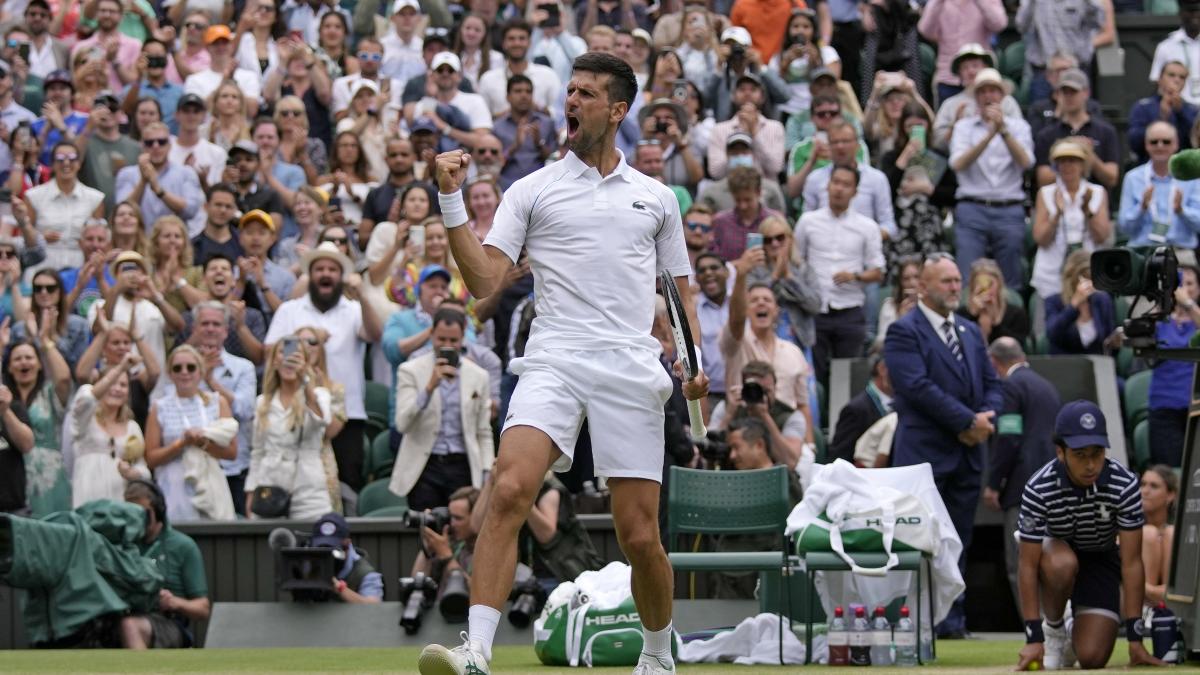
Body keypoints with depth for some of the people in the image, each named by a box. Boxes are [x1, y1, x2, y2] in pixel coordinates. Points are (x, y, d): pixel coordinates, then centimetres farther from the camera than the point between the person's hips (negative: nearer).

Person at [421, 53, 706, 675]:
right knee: (509, 489, -25)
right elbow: (485, 281, 4)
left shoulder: (655, 198, 18)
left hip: (632, 373, 1)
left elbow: (680, 290, 22)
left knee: (640, 536, -1)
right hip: (552, 364, -1)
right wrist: (452, 203, -5)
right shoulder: (532, 191, 12)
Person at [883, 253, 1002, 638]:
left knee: (958, 544, 7)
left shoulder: (970, 332, 19)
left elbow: (992, 385, 17)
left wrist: (986, 419, -5)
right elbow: (919, 386, -16)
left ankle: (951, 620, 9)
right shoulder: (904, 332, -5)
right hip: (924, 454, -7)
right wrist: (969, 421, -16)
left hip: (968, 452, 7)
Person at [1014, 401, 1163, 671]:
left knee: (1092, 658, -15)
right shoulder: (1038, 489, -29)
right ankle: (1053, 629, -8)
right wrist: (1033, 639, -30)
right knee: (1062, 564, -39)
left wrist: (1135, 638, -25)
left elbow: (1131, 563, -23)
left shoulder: (1124, 484, -27)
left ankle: (1075, 635, 23)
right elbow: (1028, 566, -25)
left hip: (1101, 560, 1)